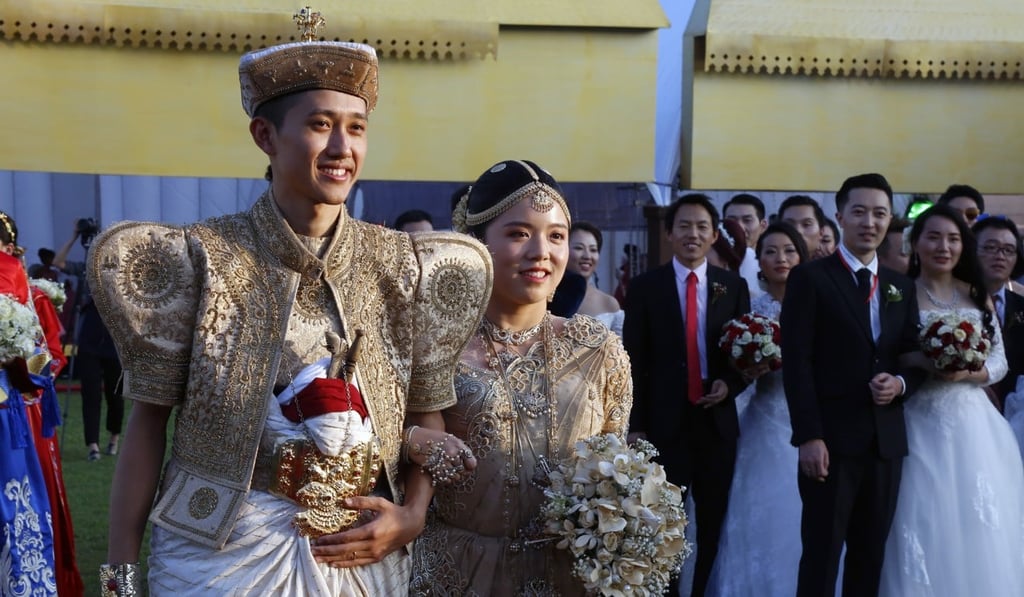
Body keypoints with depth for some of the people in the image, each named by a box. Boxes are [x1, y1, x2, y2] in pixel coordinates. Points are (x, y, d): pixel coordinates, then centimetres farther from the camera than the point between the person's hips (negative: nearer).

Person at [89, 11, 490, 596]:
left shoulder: (403, 265, -1)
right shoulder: (202, 257, -8)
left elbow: (429, 411, 5)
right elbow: (150, 417, -6)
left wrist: (413, 514, -9)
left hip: (363, 550, 3)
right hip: (222, 547, -2)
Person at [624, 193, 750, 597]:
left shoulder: (734, 286, 5)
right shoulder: (645, 287, -1)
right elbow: (634, 362, -3)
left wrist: (730, 383, -11)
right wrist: (635, 424, -7)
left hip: (717, 421, 2)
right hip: (665, 423, -2)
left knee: (714, 525, 13)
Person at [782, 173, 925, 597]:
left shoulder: (902, 287, 15)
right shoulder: (809, 278, -2)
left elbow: (915, 359, 17)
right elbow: (796, 363, -9)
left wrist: (901, 383, -7)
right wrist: (809, 436, -16)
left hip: (886, 440, 5)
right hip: (832, 439, -5)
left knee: (870, 555, 10)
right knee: (822, 554, 0)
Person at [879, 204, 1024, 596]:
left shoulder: (978, 295, 8)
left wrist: (965, 372, -11)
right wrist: (919, 362, -21)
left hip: (972, 423, 3)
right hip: (920, 425, -3)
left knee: (979, 528, 5)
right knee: (924, 525, -1)